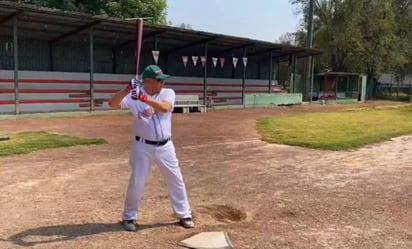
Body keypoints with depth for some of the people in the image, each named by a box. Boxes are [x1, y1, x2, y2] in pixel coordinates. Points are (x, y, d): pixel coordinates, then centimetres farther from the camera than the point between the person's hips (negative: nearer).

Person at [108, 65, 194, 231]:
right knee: (136, 182, 3)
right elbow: (112, 104, -19)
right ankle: (130, 217, 23)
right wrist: (127, 90, -34)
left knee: (176, 180, 9)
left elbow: (165, 107, -24)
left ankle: (184, 215, 26)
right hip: (143, 147, -2)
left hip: (165, 146, 2)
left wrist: (144, 98, -35)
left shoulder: (168, 93, -4)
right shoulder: (134, 96, -7)